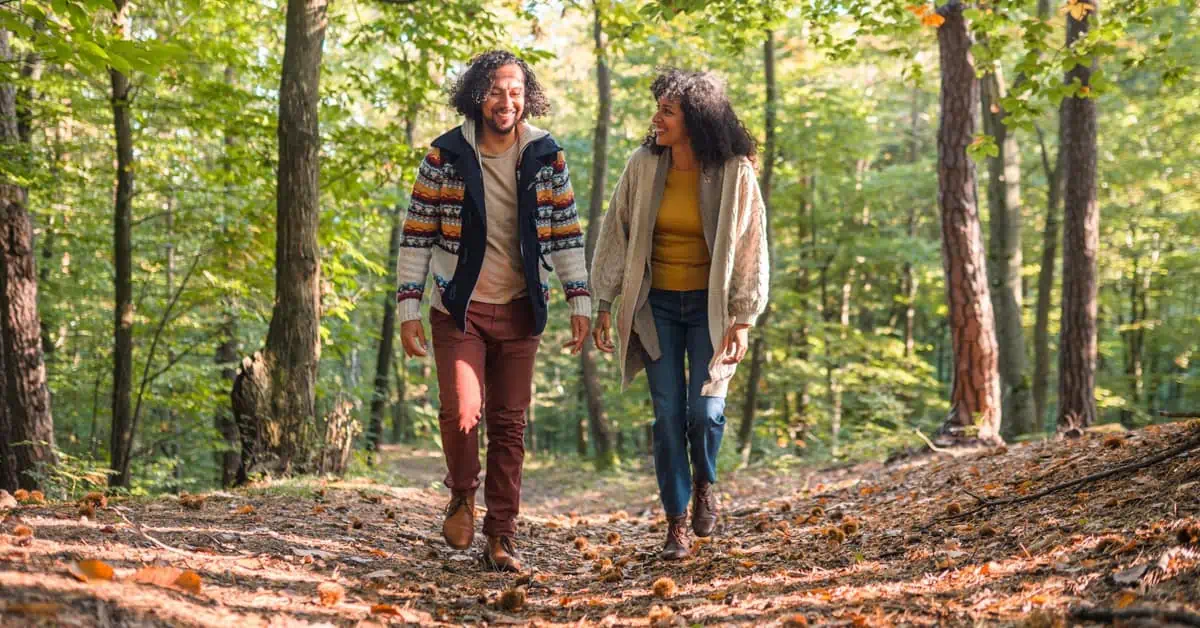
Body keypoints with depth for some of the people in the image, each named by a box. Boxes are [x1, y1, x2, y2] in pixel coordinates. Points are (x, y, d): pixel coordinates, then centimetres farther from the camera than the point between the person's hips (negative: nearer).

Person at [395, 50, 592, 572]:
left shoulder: (546, 157, 3)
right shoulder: (446, 157, -3)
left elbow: (565, 233, 7)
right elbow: (416, 236, 0)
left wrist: (579, 301, 0)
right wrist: (408, 307, -5)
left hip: (519, 311, 2)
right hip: (459, 309, -2)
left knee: (510, 425, 3)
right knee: (462, 410, -17)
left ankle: (501, 538, 12)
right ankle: (462, 495, 13)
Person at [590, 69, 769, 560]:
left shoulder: (734, 173, -10)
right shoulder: (643, 166, -4)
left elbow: (750, 246, -6)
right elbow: (616, 233, 4)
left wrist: (743, 320, -8)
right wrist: (604, 303, 2)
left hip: (710, 305, -2)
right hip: (657, 305, 2)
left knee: (706, 410, -11)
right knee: (668, 414, -1)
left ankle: (704, 483, 22)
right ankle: (676, 523, 11)